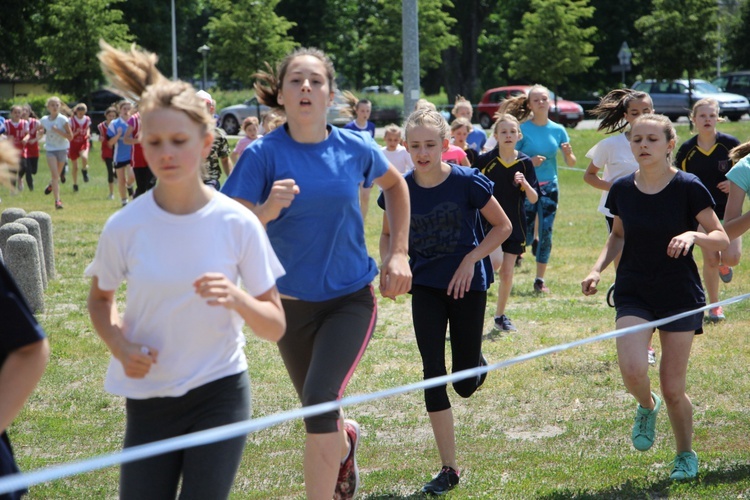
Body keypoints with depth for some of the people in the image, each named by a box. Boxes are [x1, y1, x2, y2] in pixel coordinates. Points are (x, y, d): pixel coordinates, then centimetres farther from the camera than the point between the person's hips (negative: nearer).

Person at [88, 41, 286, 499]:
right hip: (149, 399, 1)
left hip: (220, 395, -1)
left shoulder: (238, 224, -10)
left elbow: (275, 327, -5)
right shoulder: (124, 227, -8)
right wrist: (120, 345, -10)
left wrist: (238, 299, -26)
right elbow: (101, 298, 11)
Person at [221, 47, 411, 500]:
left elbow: (395, 184, 16)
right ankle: (347, 439, 54)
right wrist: (266, 211, -38)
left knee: (320, 398, -23)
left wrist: (399, 253, 9)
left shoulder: (356, 149, -6)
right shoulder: (264, 153, -12)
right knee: (318, 413, 17)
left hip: (351, 297, -1)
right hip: (292, 304, 1)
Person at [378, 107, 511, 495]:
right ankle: (449, 469, 2)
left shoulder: (467, 182, -16)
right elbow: (389, 234, 9)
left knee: (465, 384, 2)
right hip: (426, 286, 2)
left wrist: (471, 259, -16)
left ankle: (477, 361, 42)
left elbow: (502, 226, -5)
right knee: (433, 373, -5)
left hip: (467, 285, -2)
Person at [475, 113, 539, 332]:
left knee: (507, 273, 6)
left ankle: (500, 316, 22)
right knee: (495, 261, -25)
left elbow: (534, 199, -4)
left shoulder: (525, 163, -2)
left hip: (514, 224, 2)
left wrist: (525, 183, -21)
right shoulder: (485, 160, -6)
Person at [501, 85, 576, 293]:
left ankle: (540, 280, 10)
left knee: (546, 234, 0)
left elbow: (571, 163, 4)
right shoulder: (523, 129, -6)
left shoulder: (558, 130, 3)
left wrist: (568, 153, -18)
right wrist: (529, 161, -22)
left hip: (549, 187, 3)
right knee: (525, 235, -2)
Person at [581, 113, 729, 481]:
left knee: (673, 389, 1)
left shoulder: (688, 188, -11)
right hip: (633, 295, 2)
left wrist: (693, 235, -29)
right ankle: (647, 407, 16)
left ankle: (686, 455, 29)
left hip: (680, 296, -2)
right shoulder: (622, 189, 0)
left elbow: (722, 239, -8)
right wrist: (598, 269, 0)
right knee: (632, 371, -21)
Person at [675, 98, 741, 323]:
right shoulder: (686, 150, -5)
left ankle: (724, 265, 26)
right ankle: (714, 306, 14)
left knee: (731, 257, -12)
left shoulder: (730, 144, -8)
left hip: (728, 210, 0)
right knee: (710, 259, -3)